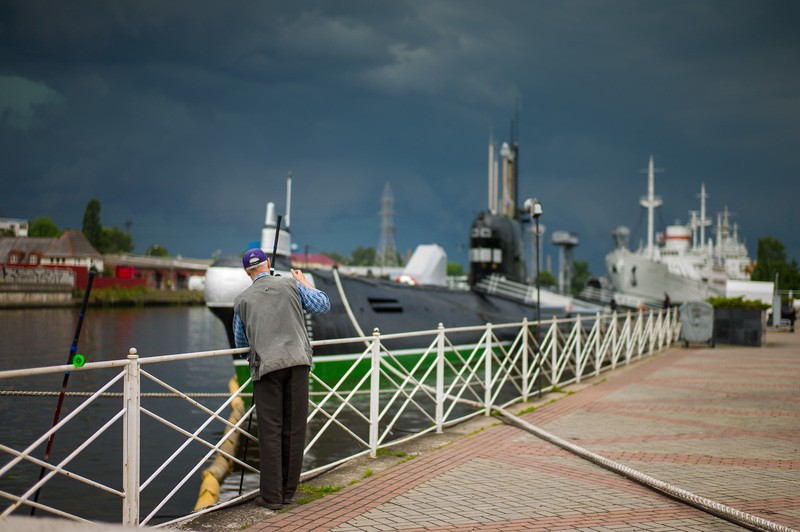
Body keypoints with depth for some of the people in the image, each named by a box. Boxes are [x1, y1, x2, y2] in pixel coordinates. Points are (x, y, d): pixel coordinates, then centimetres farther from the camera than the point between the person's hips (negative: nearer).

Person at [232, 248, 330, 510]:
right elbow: (323, 305, 16)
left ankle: (271, 495, 2)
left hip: (267, 366, -1)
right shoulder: (291, 284, 11)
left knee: (270, 430, 2)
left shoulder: (242, 299, 12)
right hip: (298, 361, 1)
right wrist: (305, 283, 29)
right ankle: (288, 491, 14)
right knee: (295, 428, 7)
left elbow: (241, 342, 21)